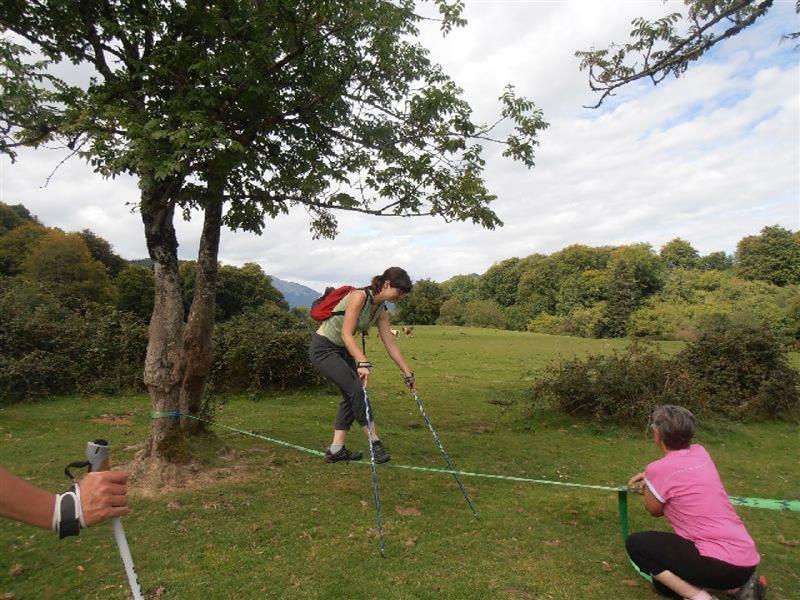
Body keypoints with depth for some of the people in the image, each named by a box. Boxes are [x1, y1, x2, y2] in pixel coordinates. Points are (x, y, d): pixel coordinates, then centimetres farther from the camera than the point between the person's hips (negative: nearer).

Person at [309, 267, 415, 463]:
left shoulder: (381, 311, 1)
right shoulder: (359, 296, -23)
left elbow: (391, 344, 5)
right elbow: (346, 334, -29)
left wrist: (407, 373, 5)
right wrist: (363, 363, -39)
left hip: (342, 350, 9)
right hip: (323, 348, -9)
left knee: (352, 396, 5)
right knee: (357, 389, -15)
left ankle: (336, 450, 12)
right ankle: (375, 442, -4)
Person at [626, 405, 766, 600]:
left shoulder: (659, 469, -16)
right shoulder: (700, 452, 4)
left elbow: (655, 511, 4)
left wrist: (646, 487, 19)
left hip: (724, 564, -8)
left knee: (636, 543, -2)